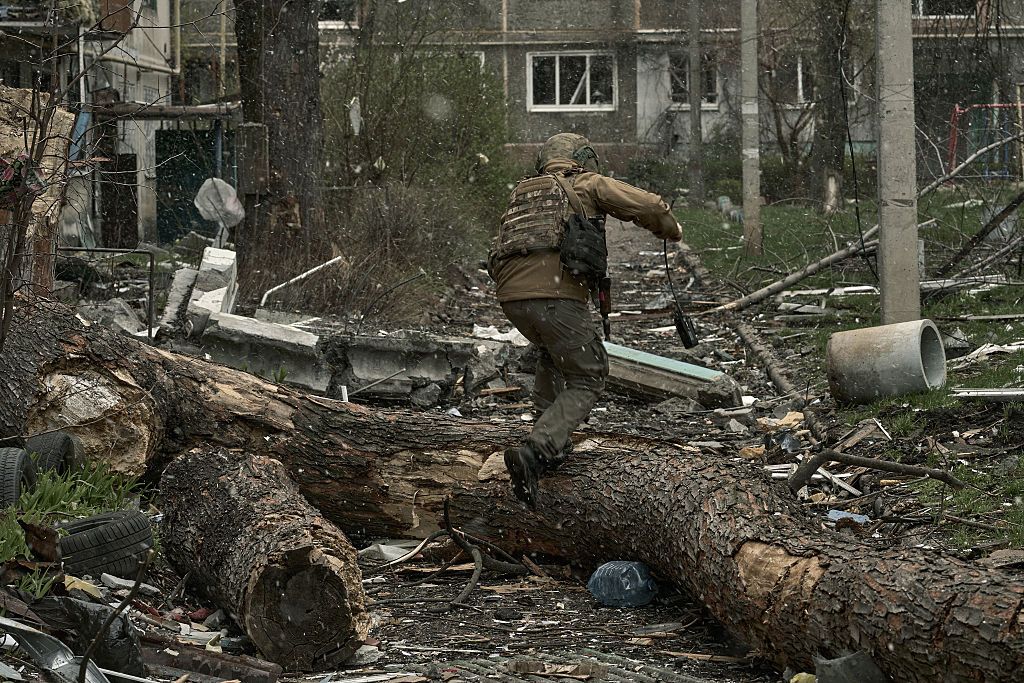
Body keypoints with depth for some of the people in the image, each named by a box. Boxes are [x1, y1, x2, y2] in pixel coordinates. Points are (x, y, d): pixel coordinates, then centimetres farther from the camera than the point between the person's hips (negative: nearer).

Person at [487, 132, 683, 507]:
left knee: (552, 351, 36)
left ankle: (555, 443, 31)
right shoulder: (589, 185, 13)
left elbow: (496, 263, 29)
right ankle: (534, 452, -15)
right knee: (586, 381, 7)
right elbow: (649, 206, 5)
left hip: (511, 298, 6)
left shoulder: (521, 195, 29)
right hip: (557, 296, -6)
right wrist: (671, 229, 25)